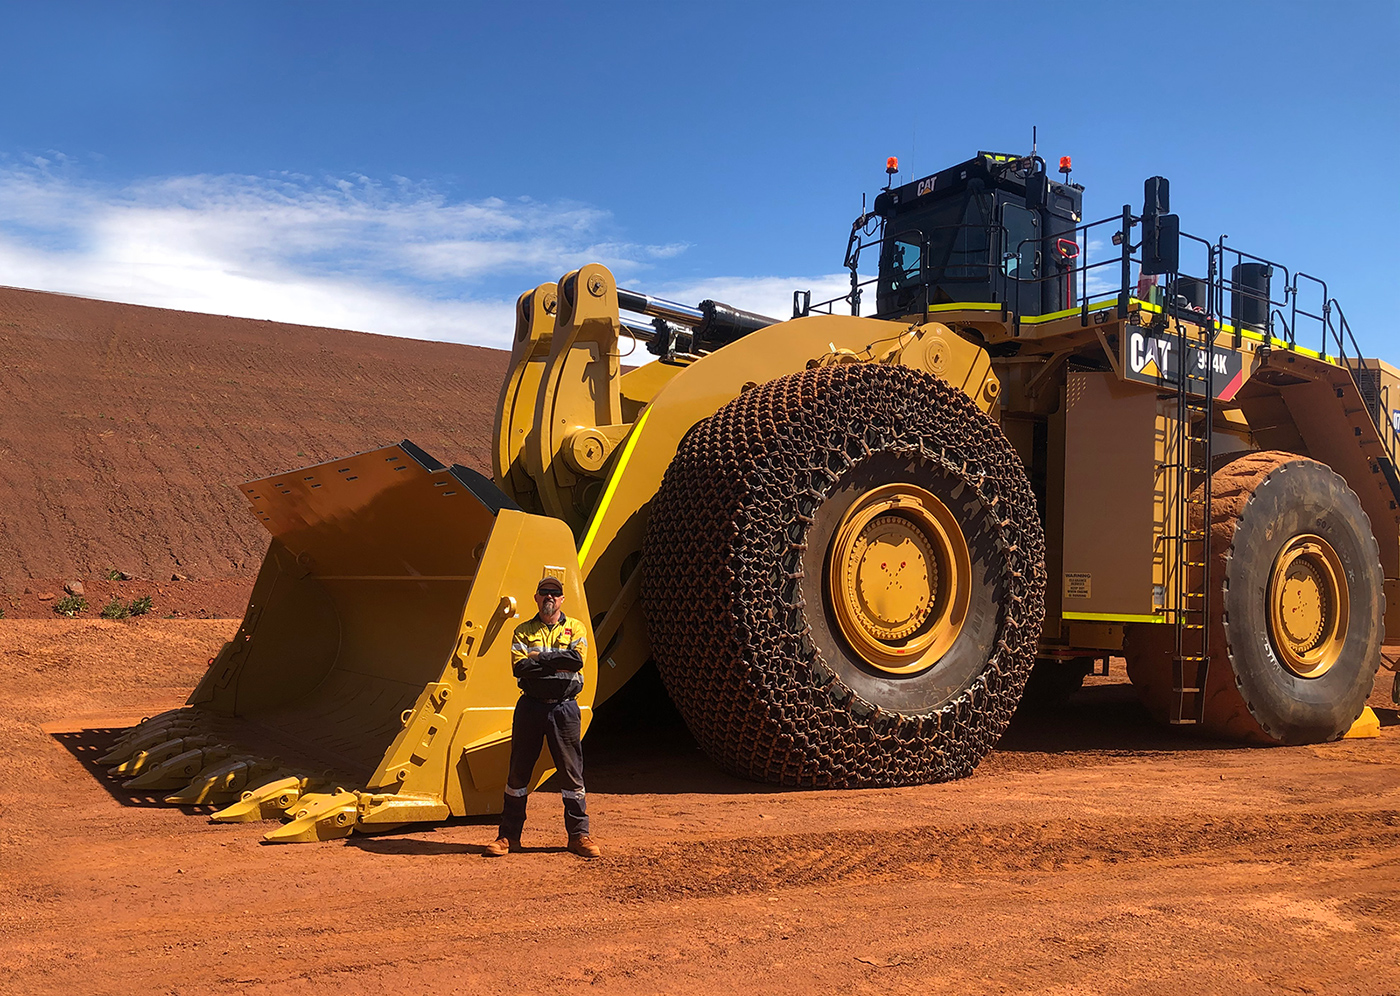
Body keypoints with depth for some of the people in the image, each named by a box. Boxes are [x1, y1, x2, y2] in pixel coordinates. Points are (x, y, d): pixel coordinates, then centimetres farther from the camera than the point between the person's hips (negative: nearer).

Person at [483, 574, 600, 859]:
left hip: (564, 707, -1)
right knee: (518, 771, 6)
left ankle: (579, 834, 13)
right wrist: (557, 662, -12)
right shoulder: (523, 631, 9)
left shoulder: (575, 629, 7)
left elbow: (576, 661, -11)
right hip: (530, 705, 1)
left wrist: (539, 659, -11)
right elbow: (519, 666, -7)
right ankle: (509, 836, 15)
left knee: (572, 771, 3)